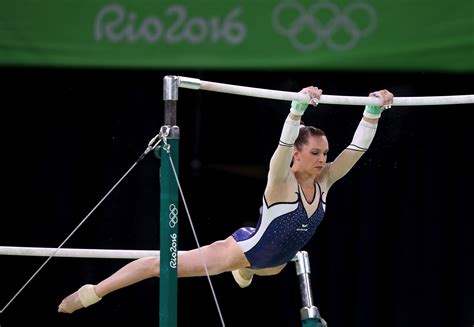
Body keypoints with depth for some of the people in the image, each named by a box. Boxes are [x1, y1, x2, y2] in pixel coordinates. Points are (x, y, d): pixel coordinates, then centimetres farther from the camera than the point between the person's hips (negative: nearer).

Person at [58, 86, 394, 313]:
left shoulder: (324, 181, -13)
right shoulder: (281, 183, -28)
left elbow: (357, 148, -17)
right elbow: (285, 143, -47)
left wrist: (374, 110, -30)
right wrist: (299, 106, -60)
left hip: (274, 262, 7)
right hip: (245, 249, -7)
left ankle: (244, 270, 82)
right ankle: (91, 293, 3)